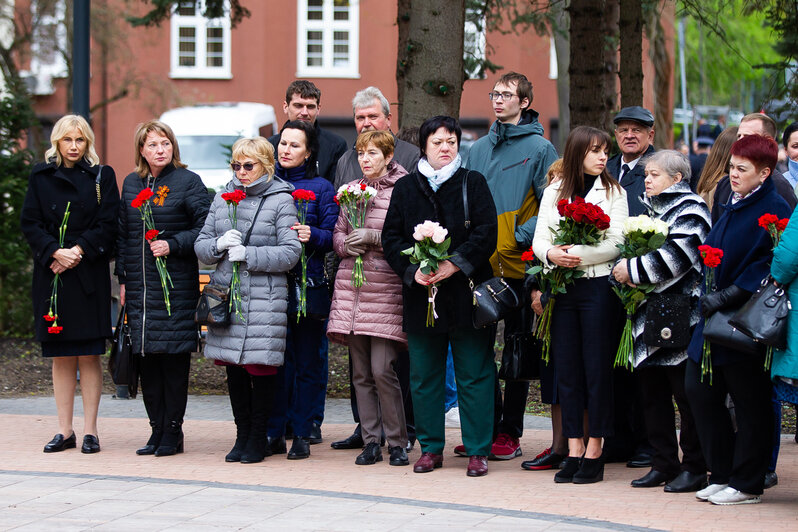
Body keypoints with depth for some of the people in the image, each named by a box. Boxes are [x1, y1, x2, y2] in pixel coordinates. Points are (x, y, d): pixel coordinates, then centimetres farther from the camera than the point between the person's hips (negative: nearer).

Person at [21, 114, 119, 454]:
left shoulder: (102, 177, 5)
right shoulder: (41, 177, 9)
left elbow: (108, 225, -1)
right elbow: (30, 223, 3)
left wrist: (79, 251, -14)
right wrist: (55, 252, -12)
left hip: (89, 274, -2)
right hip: (51, 275, 2)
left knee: (88, 356, -3)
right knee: (61, 358, 5)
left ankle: (90, 431, 2)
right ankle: (65, 432, 11)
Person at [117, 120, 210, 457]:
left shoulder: (188, 182, -1)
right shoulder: (131, 184, 13)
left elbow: (205, 227, -5)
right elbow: (123, 234, 17)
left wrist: (173, 244, -15)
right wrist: (123, 279, 12)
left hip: (176, 285, -5)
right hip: (139, 286, 5)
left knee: (174, 355, -4)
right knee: (146, 357, 5)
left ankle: (173, 432, 3)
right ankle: (157, 429, 13)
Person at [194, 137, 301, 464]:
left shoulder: (281, 200, -2)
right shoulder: (222, 198, 13)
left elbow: (290, 253, -9)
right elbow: (201, 245, 13)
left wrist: (248, 254, -15)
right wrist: (219, 245, -9)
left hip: (264, 299, -5)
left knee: (261, 368, -3)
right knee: (233, 367, 9)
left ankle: (258, 438, 9)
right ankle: (242, 435, 19)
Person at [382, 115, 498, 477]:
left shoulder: (473, 183, 4)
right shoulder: (405, 187, 10)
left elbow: (486, 232, -5)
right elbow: (391, 236, 6)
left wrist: (455, 264, -16)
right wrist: (412, 270, -10)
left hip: (466, 293, -2)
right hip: (421, 296, 3)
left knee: (474, 375, -1)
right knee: (424, 375, 7)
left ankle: (478, 450, 5)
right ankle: (431, 447, 18)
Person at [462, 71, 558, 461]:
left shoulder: (539, 148, -1)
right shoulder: (479, 149, 15)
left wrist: (521, 238, -16)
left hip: (517, 264, -5)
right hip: (480, 264, 5)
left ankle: (510, 433, 7)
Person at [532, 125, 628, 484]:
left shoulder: (613, 192, 4)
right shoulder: (554, 192, 12)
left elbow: (616, 243, -6)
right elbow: (539, 240, 8)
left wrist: (579, 256, -16)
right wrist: (552, 255, -14)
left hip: (598, 285, -3)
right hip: (561, 289, 3)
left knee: (597, 367, -2)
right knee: (566, 368, 3)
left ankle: (594, 451, 3)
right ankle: (573, 449, 8)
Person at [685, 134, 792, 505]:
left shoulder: (774, 210, -12)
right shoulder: (733, 206, 14)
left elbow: (768, 265, -20)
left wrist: (728, 296, -22)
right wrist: (710, 295, 10)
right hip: (717, 315, 9)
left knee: (750, 403, 0)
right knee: (699, 389, 9)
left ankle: (746, 484, 9)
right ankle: (723, 474, 19)